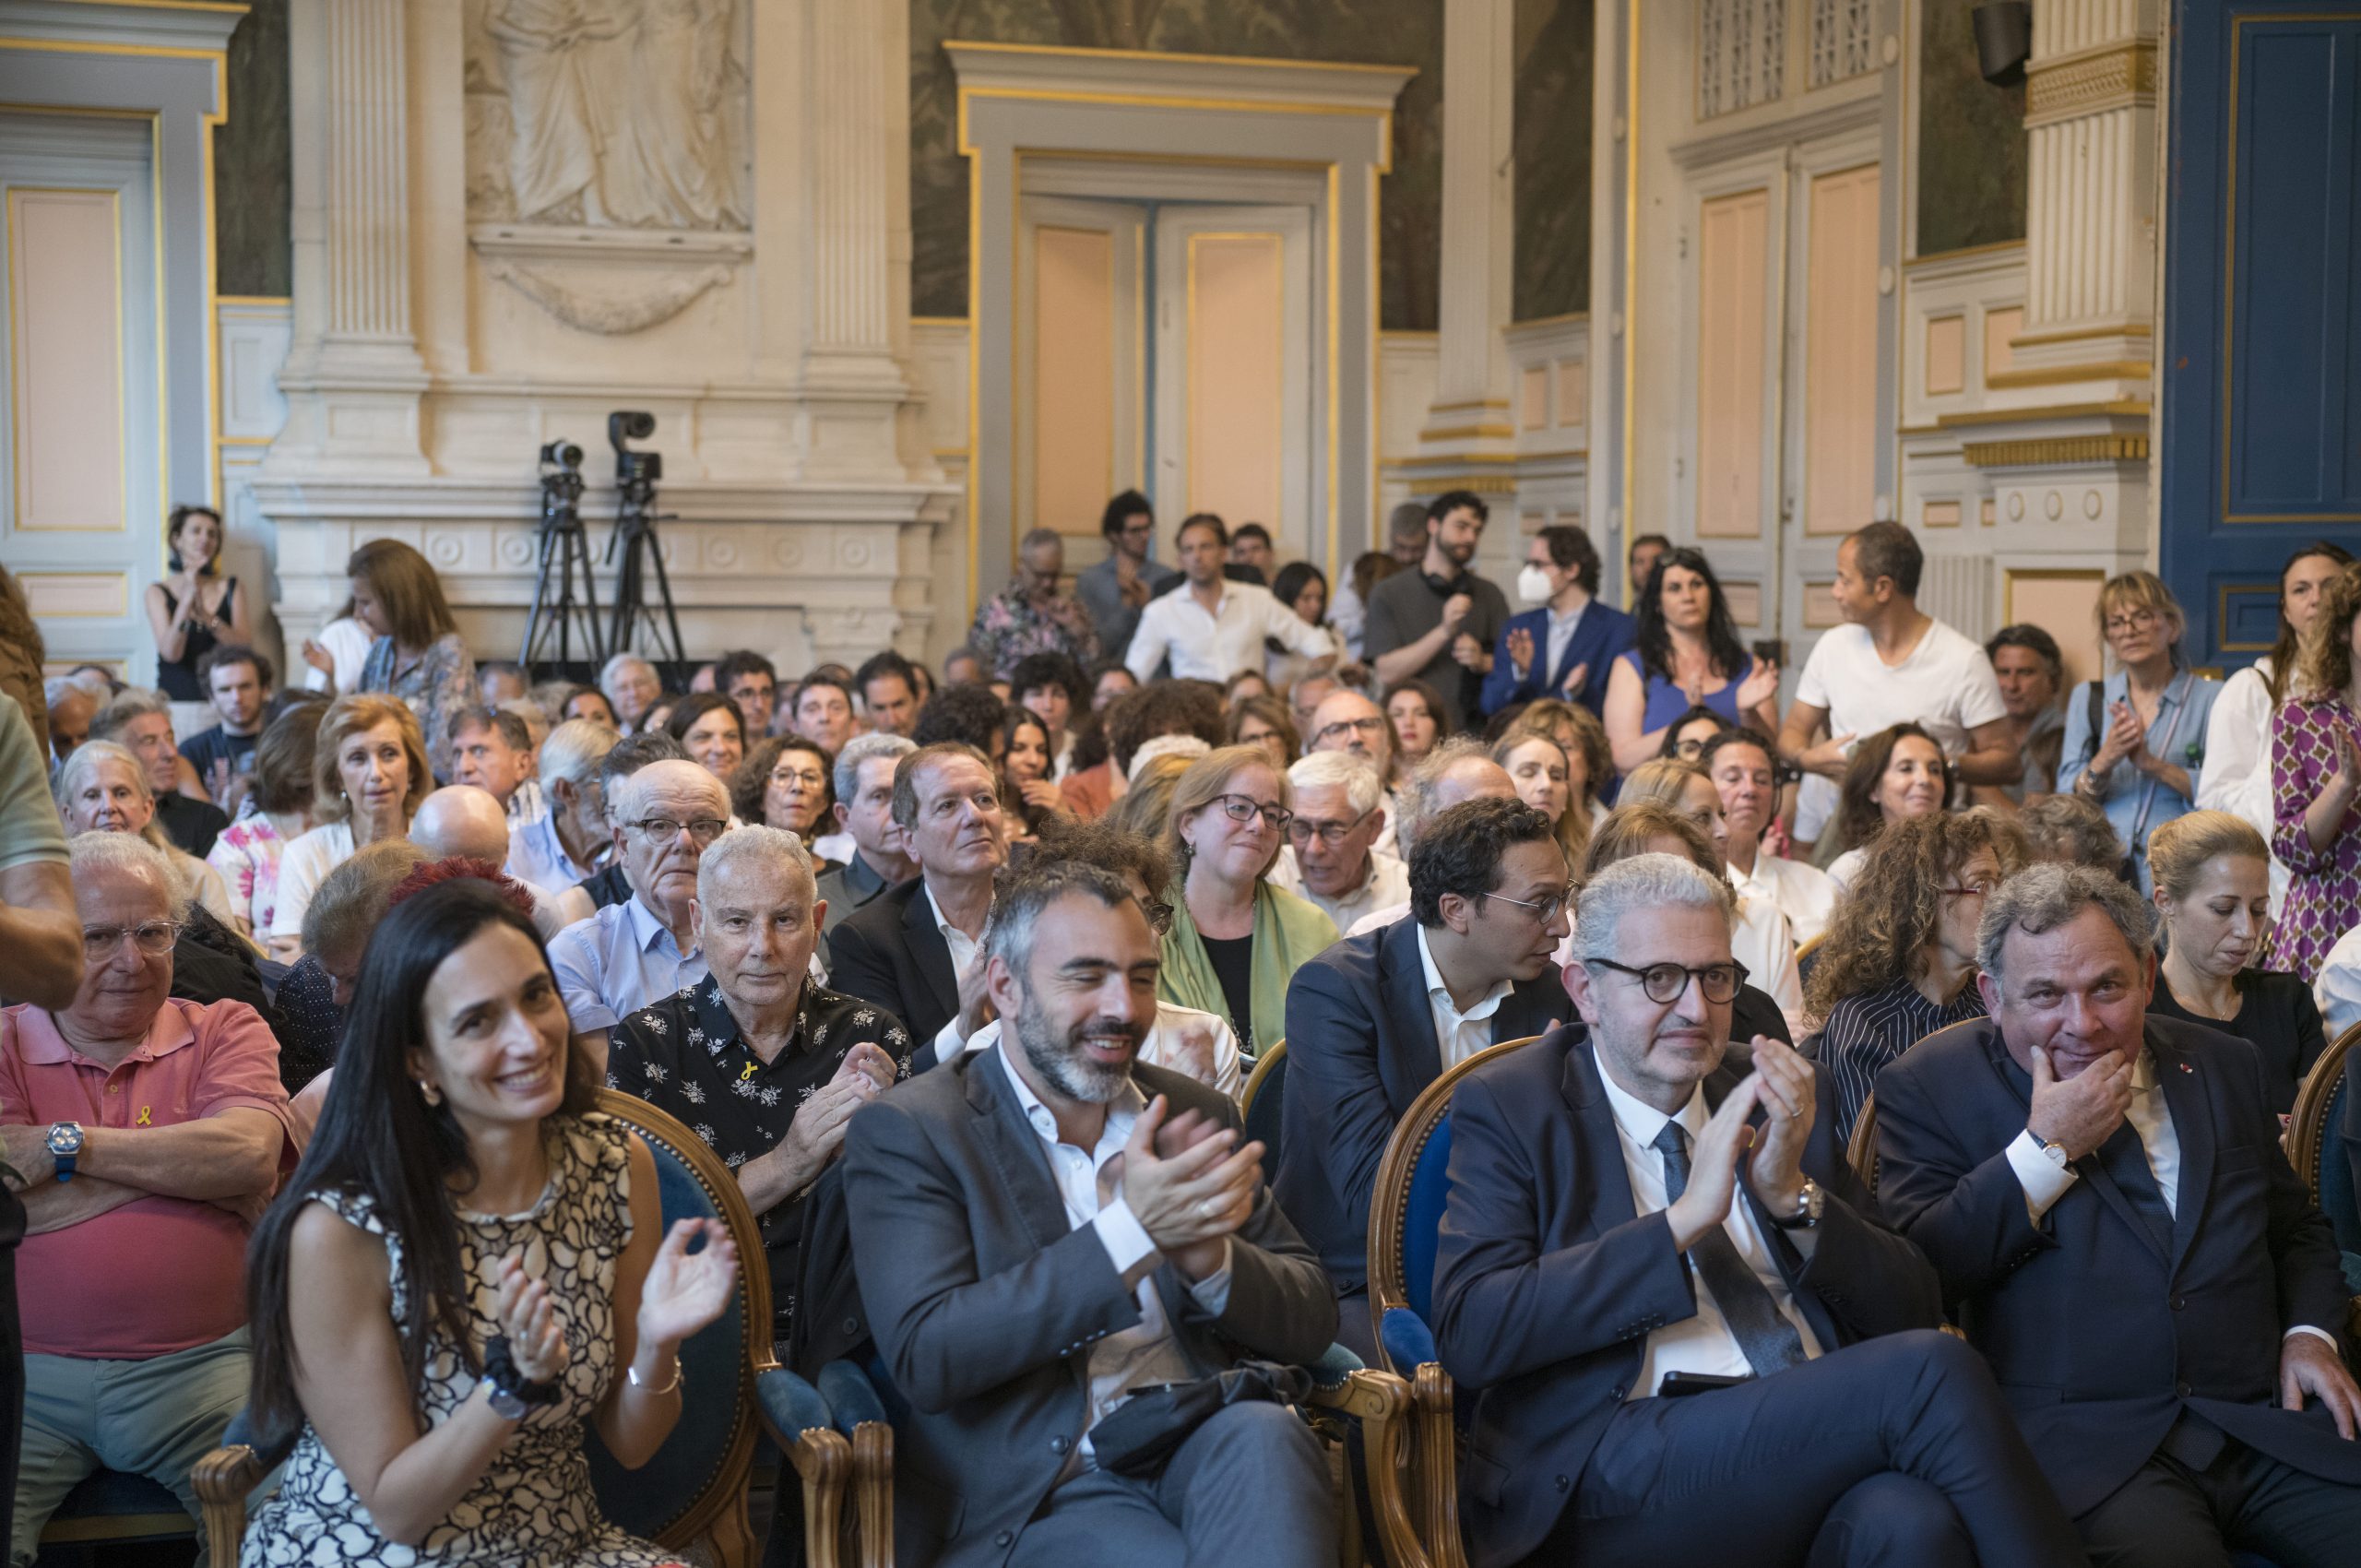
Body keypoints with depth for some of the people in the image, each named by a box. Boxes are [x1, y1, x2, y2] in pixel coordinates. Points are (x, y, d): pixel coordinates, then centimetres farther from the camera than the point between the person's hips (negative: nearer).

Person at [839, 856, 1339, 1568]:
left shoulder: (1195, 1114, 14)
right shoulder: (903, 1132, -1)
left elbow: (1311, 1322, 10)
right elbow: (923, 1360, -14)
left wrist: (1207, 1256, -13)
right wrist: (1129, 1233, -22)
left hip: (1209, 1452, 5)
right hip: (1033, 1499, -5)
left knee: (1263, 1432, -29)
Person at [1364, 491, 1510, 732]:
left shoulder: (1488, 594, 15)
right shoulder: (1388, 594, 6)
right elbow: (1387, 672, -3)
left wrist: (1482, 662, -9)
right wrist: (1443, 632, -13)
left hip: (1474, 729, 2)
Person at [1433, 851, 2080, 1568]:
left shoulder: (1781, 1098, 17)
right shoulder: (1507, 1107, 5)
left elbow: (1912, 1312, 13)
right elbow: (1468, 1332, -10)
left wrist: (1795, 1197, -5)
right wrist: (1684, 1219, -14)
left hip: (1818, 1441, 4)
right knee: (1931, 1372, -24)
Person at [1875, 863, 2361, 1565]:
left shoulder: (2224, 1065, 17)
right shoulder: (1931, 1087, 2)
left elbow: (2297, 1226, 28)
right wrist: (2046, 1148, -10)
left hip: (2273, 1421, 5)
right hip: (2086, 1444, -4)